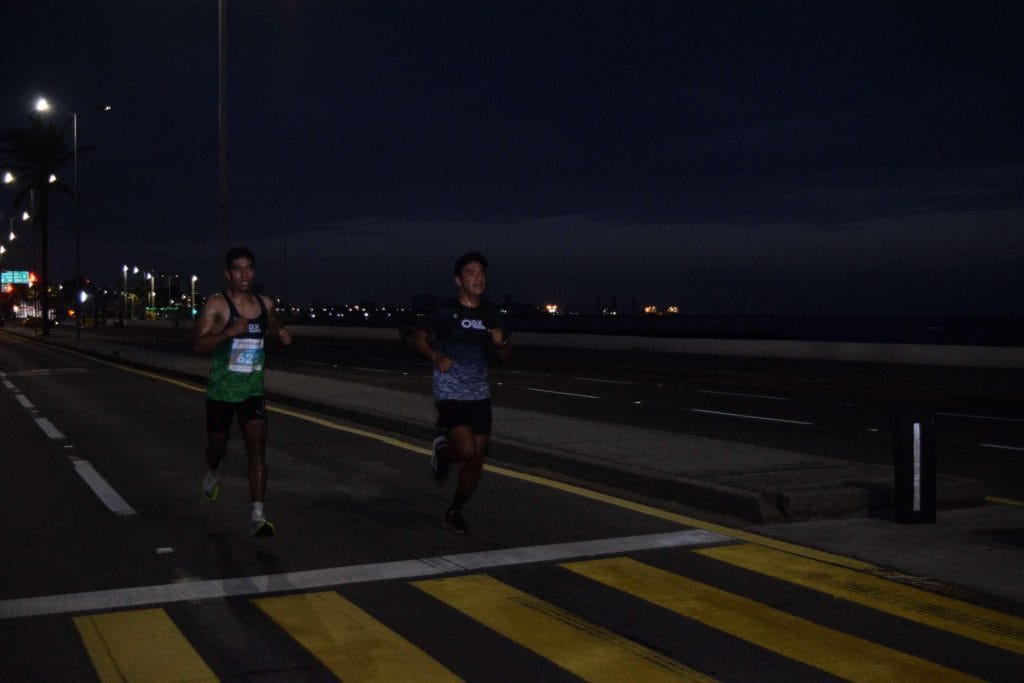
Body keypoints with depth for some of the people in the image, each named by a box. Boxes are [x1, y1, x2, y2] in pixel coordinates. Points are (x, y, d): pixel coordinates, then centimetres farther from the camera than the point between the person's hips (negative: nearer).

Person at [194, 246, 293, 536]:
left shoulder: (265, 303, 3)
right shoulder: (216, 305, -11)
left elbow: (273, 325, 25)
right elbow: (199, 345, -20)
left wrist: (281, 333, 2)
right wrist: (229, 331, -34)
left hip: (253, 390, 2)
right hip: (221, 390, -2)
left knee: (258, 450, -12)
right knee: (218, 447, 16)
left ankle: (258, 516, -14)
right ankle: (214, 472, 53)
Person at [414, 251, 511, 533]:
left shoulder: (492, 313, 5)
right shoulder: (445, 311, -7)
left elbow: (505, 356, 11)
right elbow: (419, 338, 5)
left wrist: (501, 343, -12)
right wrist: (436, 357, -13)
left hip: (479, 394, 5)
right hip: (450, 393, -5)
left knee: (477, 461, 5)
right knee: (467, 451, -21)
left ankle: (455, 511, 25)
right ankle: (443, 450, 14)